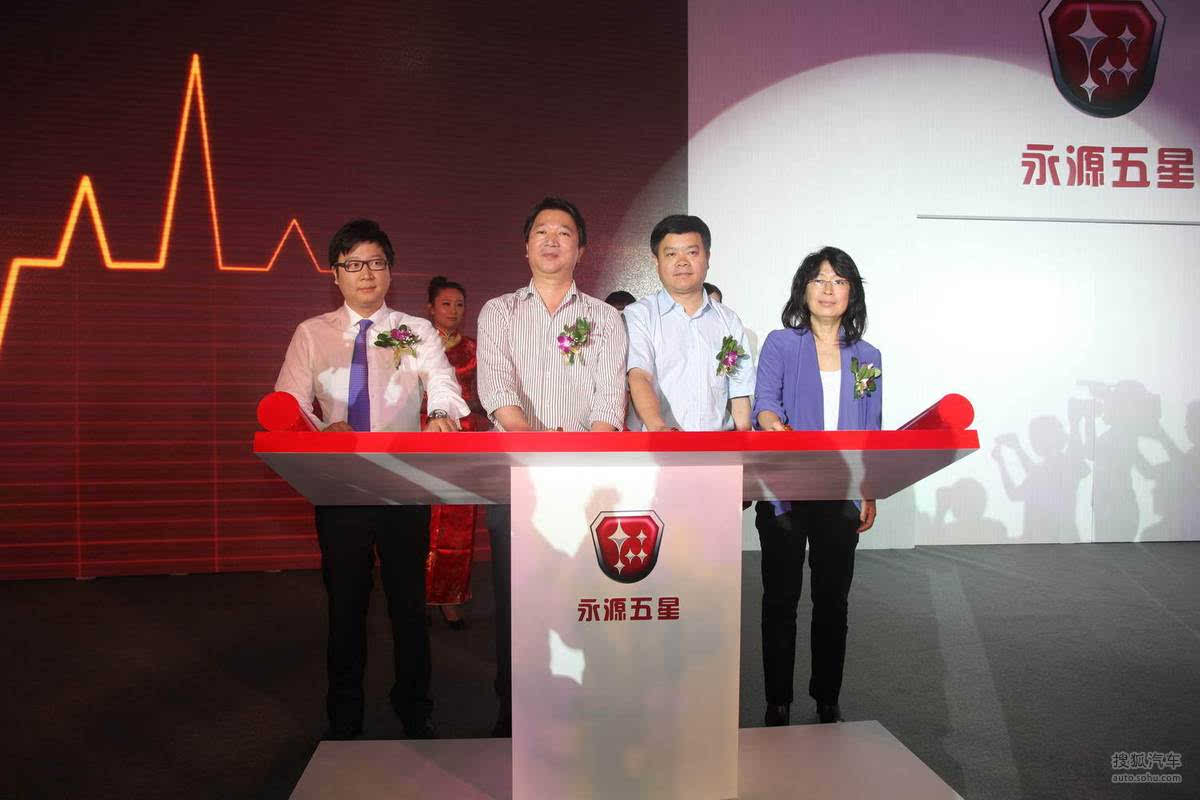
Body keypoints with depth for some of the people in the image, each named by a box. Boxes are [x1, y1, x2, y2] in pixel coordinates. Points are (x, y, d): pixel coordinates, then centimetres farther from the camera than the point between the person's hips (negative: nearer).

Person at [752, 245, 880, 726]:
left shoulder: (867, 357, 10)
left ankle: (828, 701, 26)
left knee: (833, 600, 11)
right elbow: (764, 402, -11)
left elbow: (871, 433, 12)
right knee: (780, 600, 4)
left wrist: (870, 495, 8)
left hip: (841, 497, 3)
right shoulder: (780, 344, 1)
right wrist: (774, 426, -34)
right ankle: (777, 705, 16)